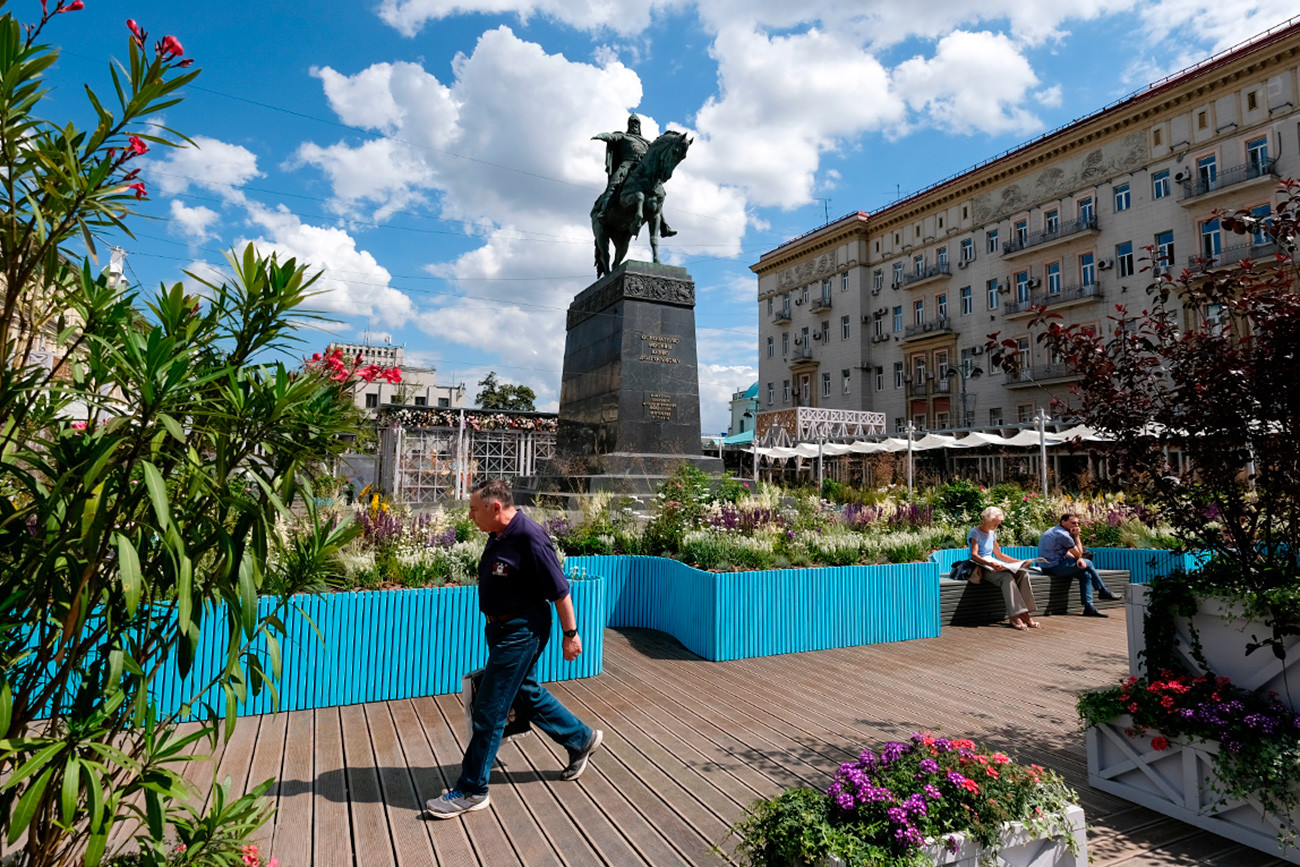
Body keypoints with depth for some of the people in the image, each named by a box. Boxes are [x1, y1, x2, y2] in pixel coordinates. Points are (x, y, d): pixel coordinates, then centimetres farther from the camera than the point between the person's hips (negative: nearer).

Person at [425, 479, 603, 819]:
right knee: (527, 693, 22)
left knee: (489, 711, -1)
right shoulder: (498, 535, 3)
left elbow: (559, 590, -20)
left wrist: (570, 634, -15)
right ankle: (581, 740, 41)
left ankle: (471, 790, 15)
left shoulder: (529, 537, -25)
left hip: (520, 632, -10)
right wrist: (495, 623, 23)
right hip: (503, 627, 10)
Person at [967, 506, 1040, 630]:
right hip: (982, 568, -8)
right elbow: (974, 555, -18)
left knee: (1023, 573, -17)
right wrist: (990, 564, -34)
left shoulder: (992, 534, 20)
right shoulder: (975, 532, -5)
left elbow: (999, 554, 28)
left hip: (993, 565, 8)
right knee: (1006, 576, -35)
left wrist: (1019, 562, 18)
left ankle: (1025, 614, -21)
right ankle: (1014, 616, -36)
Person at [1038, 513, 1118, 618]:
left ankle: (1089, 607, 7)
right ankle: (1103, 591, 19)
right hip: (1054, 568, -9)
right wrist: (1076, 536, 1)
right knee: (1088, 563, 1)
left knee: (1086, 575, 9)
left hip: (1049, 566, 9)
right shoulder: (1063, 535, -16)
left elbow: (1067, 553, 18)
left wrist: (1079, 559, -1)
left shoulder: (1055, 531, 16)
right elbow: (1079, 553, -5)